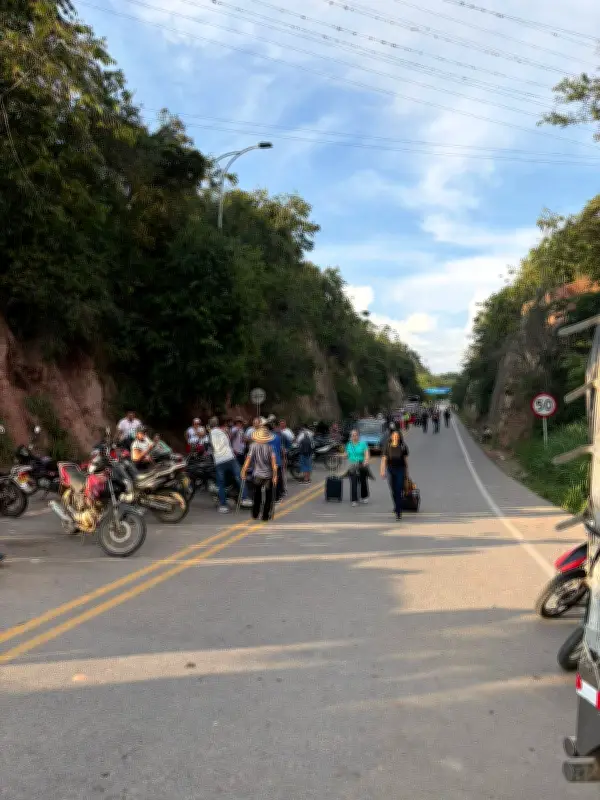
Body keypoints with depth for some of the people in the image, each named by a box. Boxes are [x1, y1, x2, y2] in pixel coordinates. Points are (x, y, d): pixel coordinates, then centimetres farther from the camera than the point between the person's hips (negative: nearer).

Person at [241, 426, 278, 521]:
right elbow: (273, 461, -14)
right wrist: (275, 475, -11)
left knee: (257, 495, 21)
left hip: (257, 475, 1)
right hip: (268, 475, -1)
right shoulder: (270, 447, -8)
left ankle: (255, 515, 27)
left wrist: (243, 472, -6)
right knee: (268, 497, 13)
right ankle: (265, 516, 13)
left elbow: (248, 459, -12)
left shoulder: (253, 446, -7)